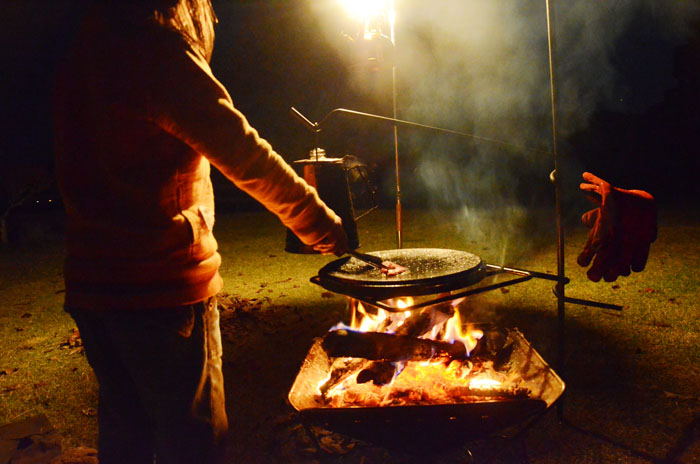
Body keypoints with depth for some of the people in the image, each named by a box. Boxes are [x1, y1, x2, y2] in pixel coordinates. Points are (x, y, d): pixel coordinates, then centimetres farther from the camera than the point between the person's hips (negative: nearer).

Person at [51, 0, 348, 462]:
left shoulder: (82, 52, 13)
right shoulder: (156, 47, -14)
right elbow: (246, 155, -16)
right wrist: (325, 224, -9)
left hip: (90, 282, 9)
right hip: (160, 289, -9)